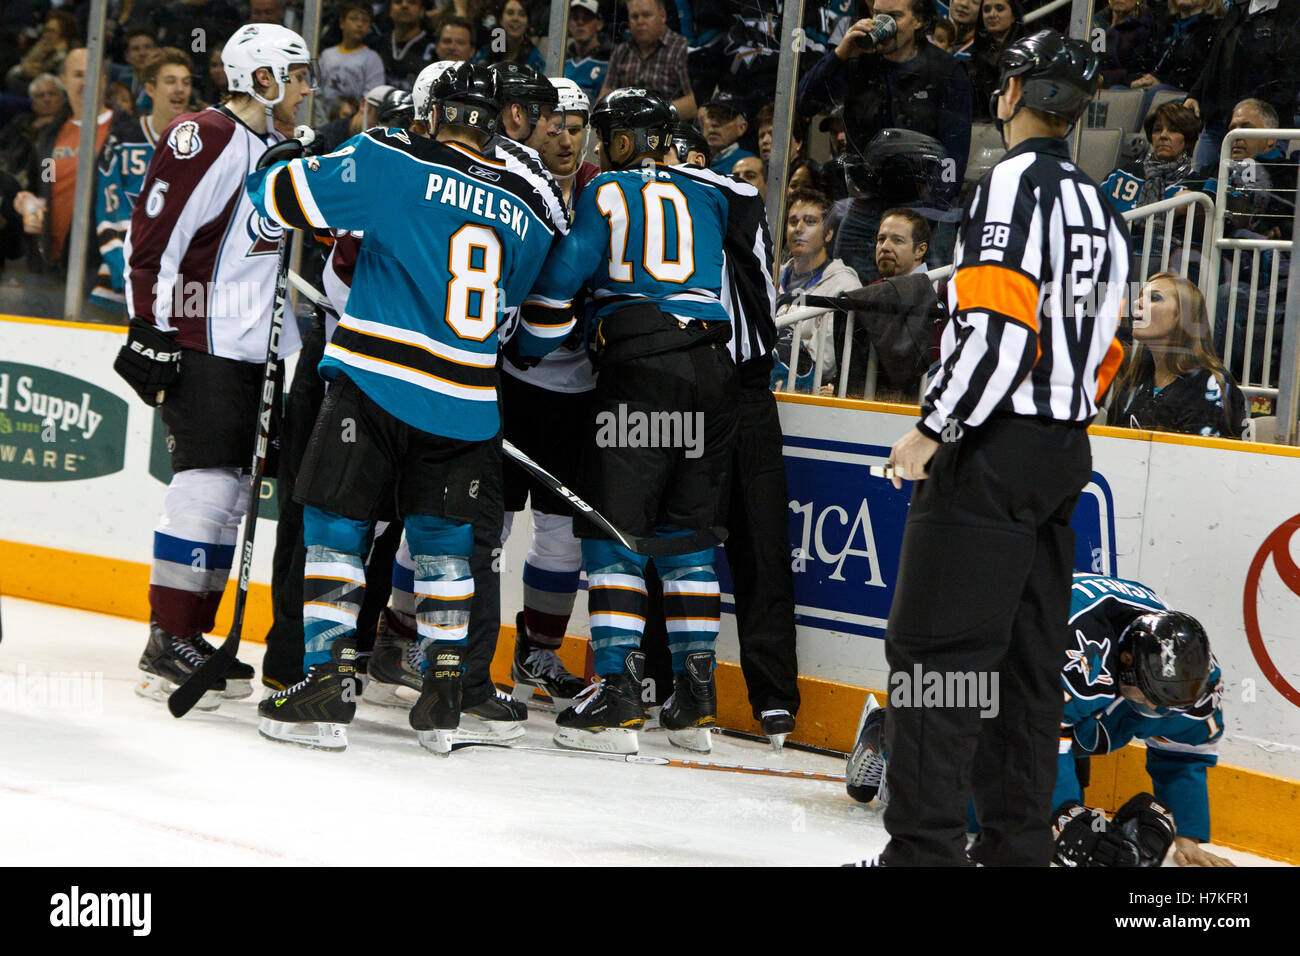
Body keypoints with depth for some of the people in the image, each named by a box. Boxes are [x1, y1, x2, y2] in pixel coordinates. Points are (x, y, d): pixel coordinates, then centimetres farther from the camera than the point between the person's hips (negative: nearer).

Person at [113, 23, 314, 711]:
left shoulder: (274, 152, 18)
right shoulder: (204, 138, -12)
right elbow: (151, 236, -16)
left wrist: (294, 346, 24)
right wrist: (150, 332, -19)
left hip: (249, 350, 10)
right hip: (197, 347, -10)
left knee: (231, 495, 9)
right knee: (205, 485, -13)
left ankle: (195, 634, 15)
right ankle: (165, 647, -9)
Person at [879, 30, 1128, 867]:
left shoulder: (1016, 183, -11)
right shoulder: (1102, 211, 17)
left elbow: (998, 324, -20)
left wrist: (934, 430, -17)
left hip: (995, 449, -9)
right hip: (1065, 453, 9)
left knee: (935, 646, -9)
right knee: (1026, 659, 11)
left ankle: (925, 844, -14)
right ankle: (1020, 844, 12)